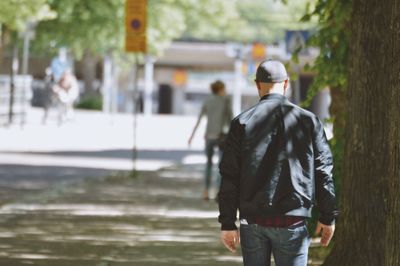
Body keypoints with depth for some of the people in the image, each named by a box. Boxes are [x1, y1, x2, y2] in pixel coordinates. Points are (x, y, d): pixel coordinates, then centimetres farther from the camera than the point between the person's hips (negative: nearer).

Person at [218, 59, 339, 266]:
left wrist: (227, 223, 3)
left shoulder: (242, 123, 0)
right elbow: (323, 171, 2)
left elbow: (229, 177, -1)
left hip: (252, 222, 1)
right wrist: (328, 217, 11)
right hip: (292, 222, -1)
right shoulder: (308, 121, 0)